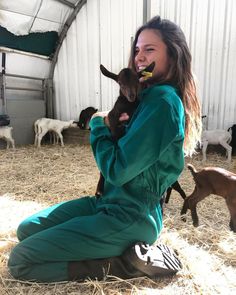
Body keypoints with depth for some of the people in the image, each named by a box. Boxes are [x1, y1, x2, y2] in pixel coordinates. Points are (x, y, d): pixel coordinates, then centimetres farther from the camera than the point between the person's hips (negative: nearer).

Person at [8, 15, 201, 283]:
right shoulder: (150, 96, 11)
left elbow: (117, 170, -23)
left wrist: (99, 125, -7)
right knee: (26, 229, 16)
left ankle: (120, 262, -1)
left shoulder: (163, 100, -19)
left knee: (19, 261, -6)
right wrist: (111, 124, -6)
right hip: (109, 200, 10)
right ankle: (120, 253, 13)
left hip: (130, 218, -10)